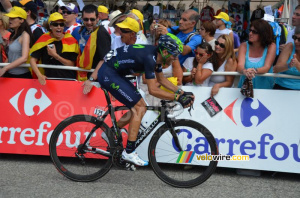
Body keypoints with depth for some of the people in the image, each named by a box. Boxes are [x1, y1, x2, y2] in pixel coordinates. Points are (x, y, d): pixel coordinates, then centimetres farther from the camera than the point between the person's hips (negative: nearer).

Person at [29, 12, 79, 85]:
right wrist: (39, 75, -17)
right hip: (49, 78, 0)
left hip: (68, 79, 0)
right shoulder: (44, 39, 2)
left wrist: (55, 55, -13)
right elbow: (33, 59, -2)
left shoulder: (71, 41, 1)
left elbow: (71, 64, -2)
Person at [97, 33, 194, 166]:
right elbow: (153, 90, -27)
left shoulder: (156, 55, 3)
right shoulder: (149, 57, -25)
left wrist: (181, 92, 7)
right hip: (108, 73, -10)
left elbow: (161, 79, 16)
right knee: (139, 108, -12)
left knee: (140, 108, 8)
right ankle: (129, 152, -9)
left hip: (115, 73, 10)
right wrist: (177, 98, -23)